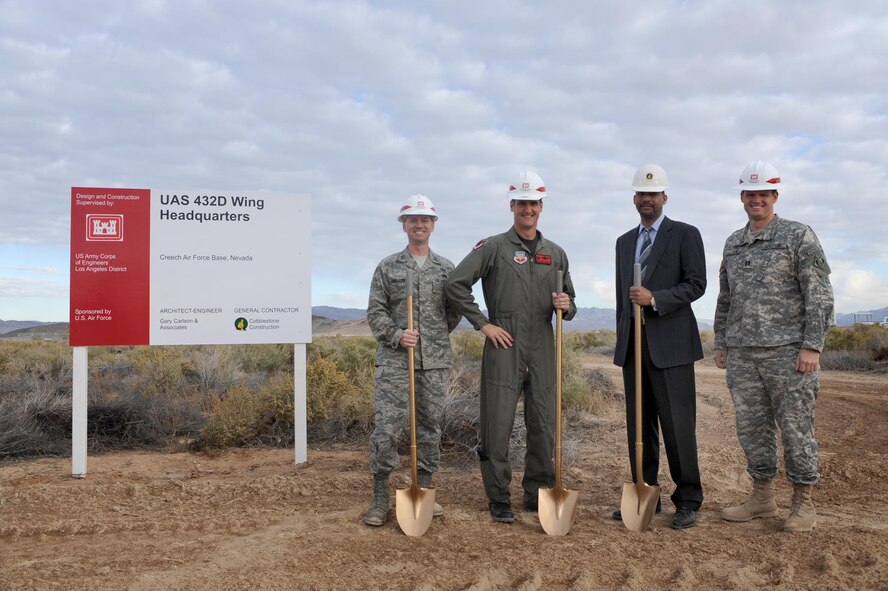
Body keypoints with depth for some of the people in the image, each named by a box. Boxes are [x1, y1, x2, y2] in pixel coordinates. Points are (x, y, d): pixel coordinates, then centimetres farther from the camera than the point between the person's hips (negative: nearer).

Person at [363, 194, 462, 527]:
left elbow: (454, 311, 15)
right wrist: (397, 336, -13)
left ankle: (425, 490, 21)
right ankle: (380, 499, 4)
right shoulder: (387, 267, 5)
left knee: (430, 426, 8)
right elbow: (375, 311, 1)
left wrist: (435, 338, 11)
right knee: (387, 426, -7)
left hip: (435, 361, 3)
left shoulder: (446, 269, 11)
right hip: (394, 360, -2)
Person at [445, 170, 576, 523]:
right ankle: (499, 499, 12)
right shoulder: (493, 247, 1)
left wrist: (566, 306, -4)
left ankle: (538, 495, 22)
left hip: (543, 350, 4)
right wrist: (483, 323, -8)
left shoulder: (556, 254, 15)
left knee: (544, 427, 8)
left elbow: (568, 303, 21)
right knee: (498, 425, -1)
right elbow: (456, 285, -6)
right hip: (504, 348, -4)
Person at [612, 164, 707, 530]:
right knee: (639, 425, 8)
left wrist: (655, 299, -19)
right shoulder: (624, 241, 18)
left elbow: (696, 284, -7)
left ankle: (687, 502, 7)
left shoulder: (685, 235, 1)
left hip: (670, 343, -5)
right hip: (633, 344, 6)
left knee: (678, 425, -4)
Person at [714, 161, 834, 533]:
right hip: (742, 355, 5)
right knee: (752, 428, 9)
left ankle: (803, 503, 14)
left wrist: (812, 346, -14)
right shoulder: (733, 244, 14)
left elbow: (820, 295, -7)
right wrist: (721, 343, 15)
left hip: (788, 351, -5)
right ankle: (763, 497, 21)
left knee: (796, 428, 1)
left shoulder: (799, 236, -2)